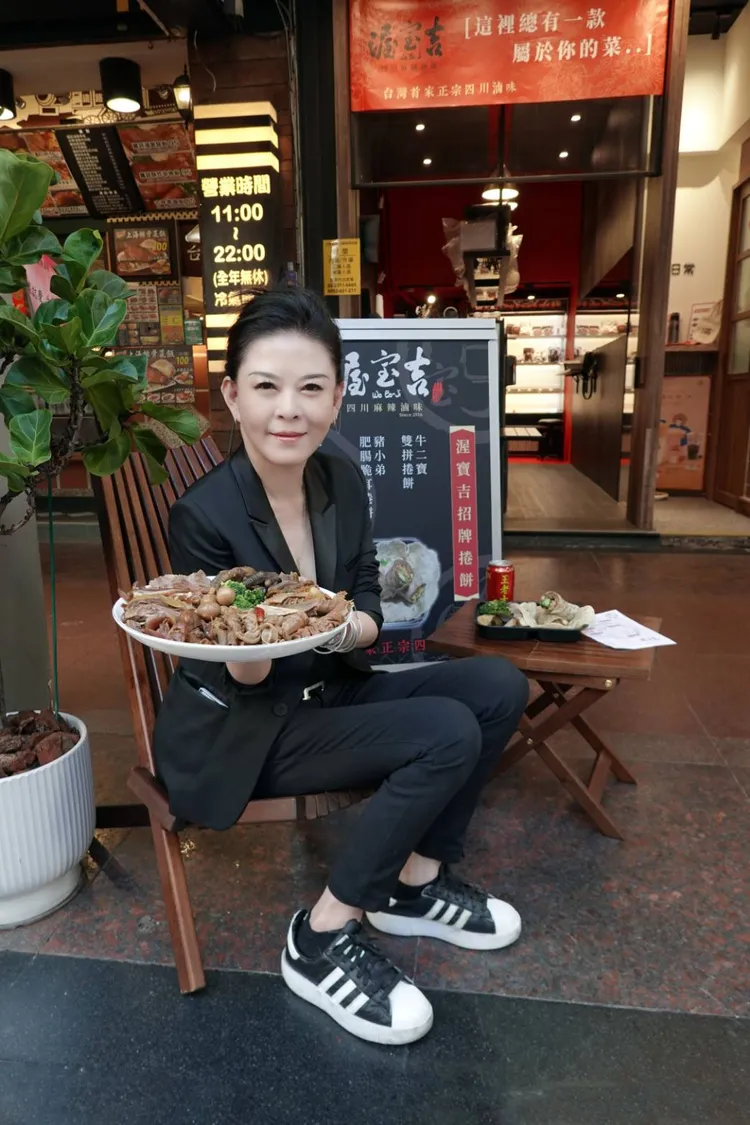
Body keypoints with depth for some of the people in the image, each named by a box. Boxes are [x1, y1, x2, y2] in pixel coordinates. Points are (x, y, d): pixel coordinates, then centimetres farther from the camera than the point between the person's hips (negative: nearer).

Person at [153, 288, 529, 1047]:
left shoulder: (342, 479, -5)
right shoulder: (203, 514, -22)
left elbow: (369, 614, 0)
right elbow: (245, 680, -17)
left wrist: (343, 626, -22)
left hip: (329, 692, 7)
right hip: (239, 731, -6)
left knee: (499, 688, -6)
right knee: (448, 734, -22)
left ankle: (415, 881, 11)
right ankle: (321, 942, -4)